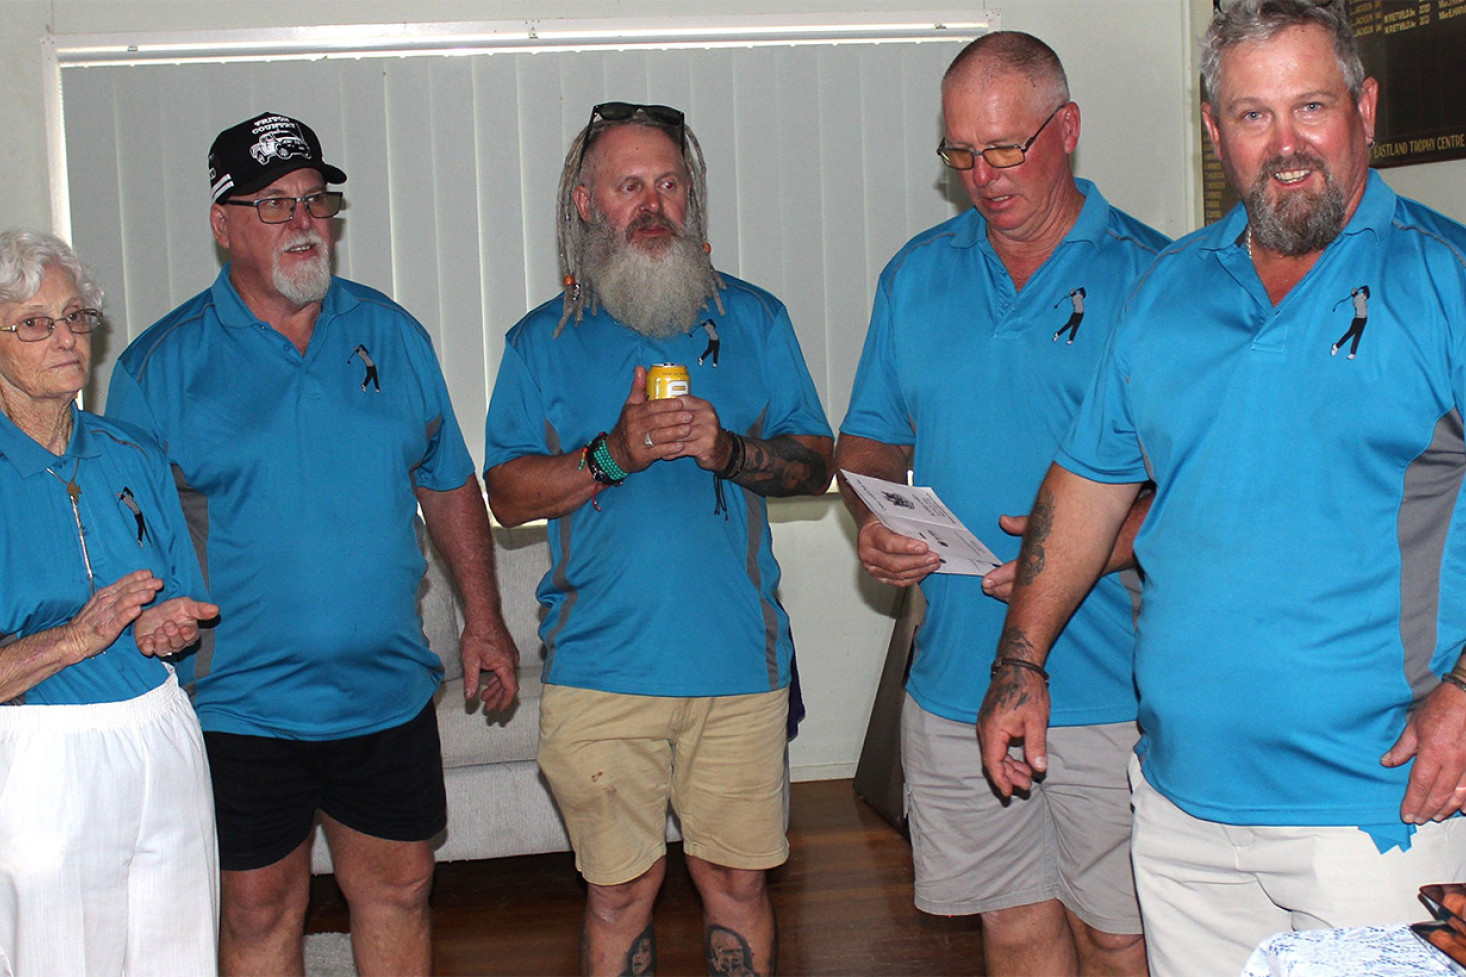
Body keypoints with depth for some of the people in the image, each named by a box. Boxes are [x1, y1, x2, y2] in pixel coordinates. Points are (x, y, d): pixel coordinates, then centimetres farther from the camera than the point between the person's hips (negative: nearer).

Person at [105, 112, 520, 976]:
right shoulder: (163, 364, -4)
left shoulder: (390, 333, 5)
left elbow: (449, 484, 13)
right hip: (242, 701, -2)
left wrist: (483, 618, 11)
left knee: (398, 888, 13)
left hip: (389, 690, 3)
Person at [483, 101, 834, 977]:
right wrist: (613, 454, -14)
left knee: (738, 880, 7)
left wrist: (728, 451, -12)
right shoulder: (543, 341, 7)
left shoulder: (754, 319, 9)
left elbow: (816, 464, 8)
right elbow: (507, 493, 2)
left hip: (739, 663, 1)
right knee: (622, 888, 5)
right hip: (600, 668, 0)